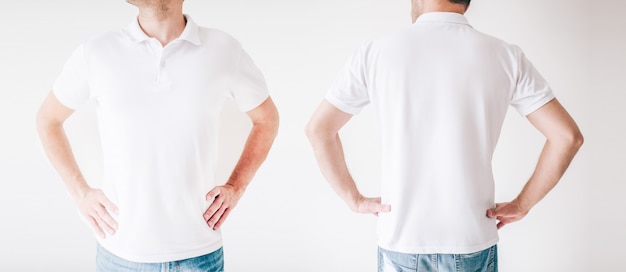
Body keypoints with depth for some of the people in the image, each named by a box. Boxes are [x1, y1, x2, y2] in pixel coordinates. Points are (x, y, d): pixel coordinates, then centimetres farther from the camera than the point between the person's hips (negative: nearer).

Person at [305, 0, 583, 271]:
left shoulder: (375, 51, -4)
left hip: (399, 243, 0)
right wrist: (522, 205, 4)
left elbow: (319, 129, 1)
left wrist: (355, 199, 6)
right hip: (472, 244, 1)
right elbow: (568, 135, -4)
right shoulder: (505, 55, -3)